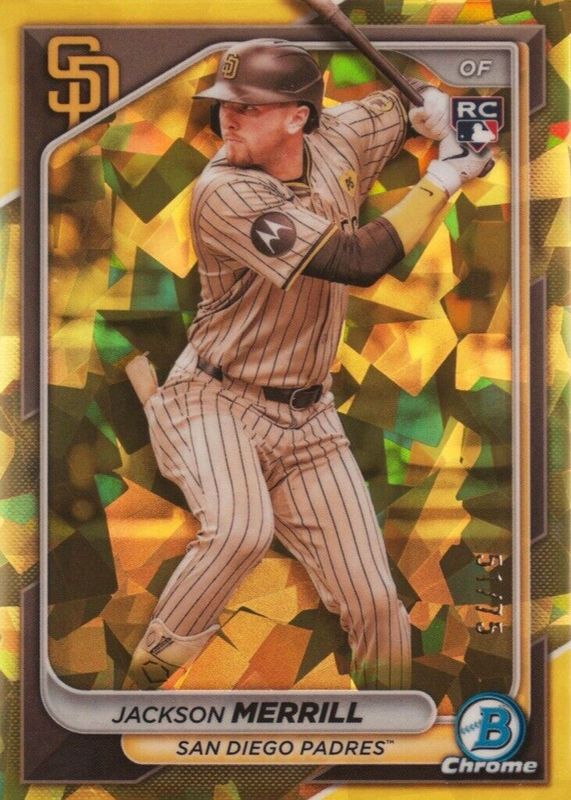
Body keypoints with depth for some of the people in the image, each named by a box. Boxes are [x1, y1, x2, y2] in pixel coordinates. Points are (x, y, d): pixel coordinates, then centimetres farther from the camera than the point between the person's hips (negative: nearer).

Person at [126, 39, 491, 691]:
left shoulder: (341, 141, -2)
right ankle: (143, 680, -12)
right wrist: (441, 179, -20)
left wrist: (440, 115, -5)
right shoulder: (225, 192, -21)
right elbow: (358, 262, -28)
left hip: (305, 418, 5)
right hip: (213, 399, -5)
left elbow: (407, 102, 18)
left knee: (373, 600, 2)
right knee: (241, 527, -35)